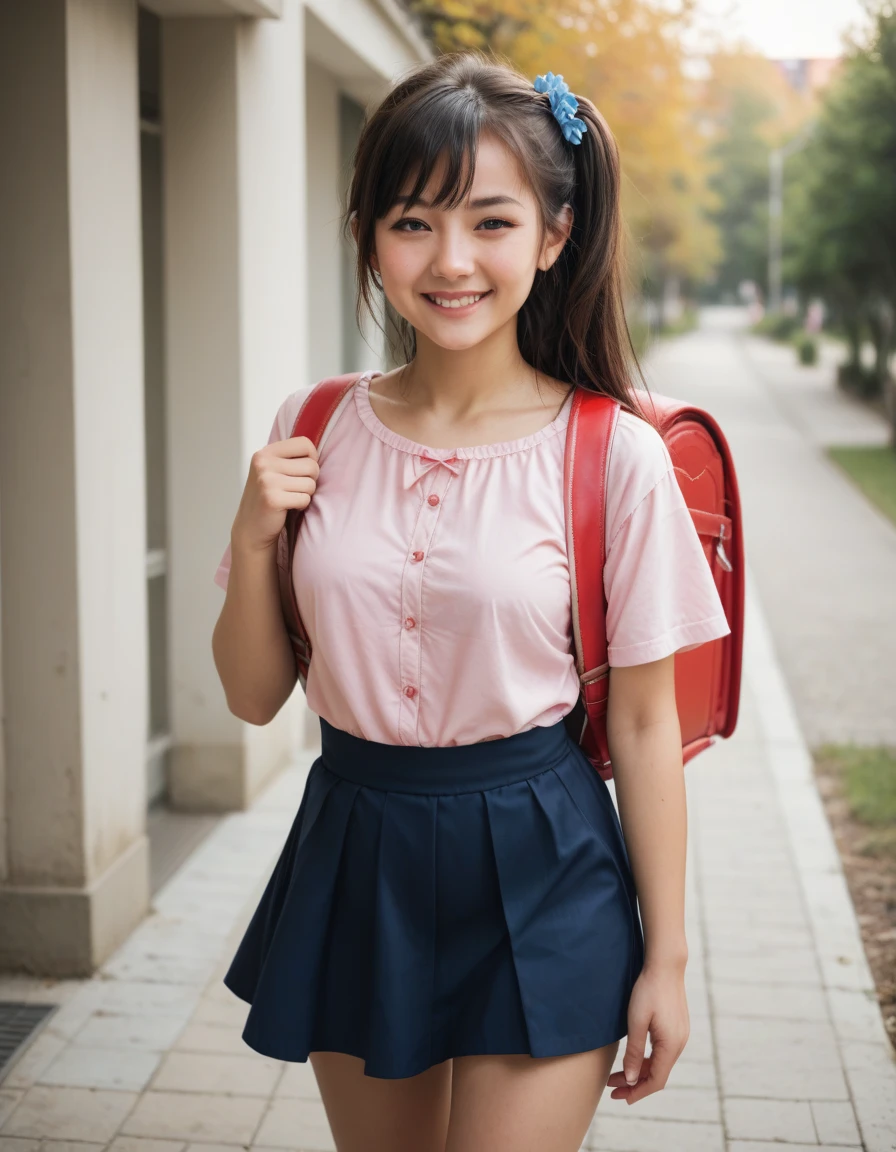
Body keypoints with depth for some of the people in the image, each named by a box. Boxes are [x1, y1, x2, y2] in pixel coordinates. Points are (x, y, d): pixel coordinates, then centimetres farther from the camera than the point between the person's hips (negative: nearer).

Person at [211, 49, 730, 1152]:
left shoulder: (612, 454, -11)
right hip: (352, 862, 4)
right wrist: (254, 540, -12)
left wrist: (665, 954, -1)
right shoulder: (314, 433, -2)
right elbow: (255, 696, 4)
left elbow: (645, 725, -5)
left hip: (540, 872, -3)